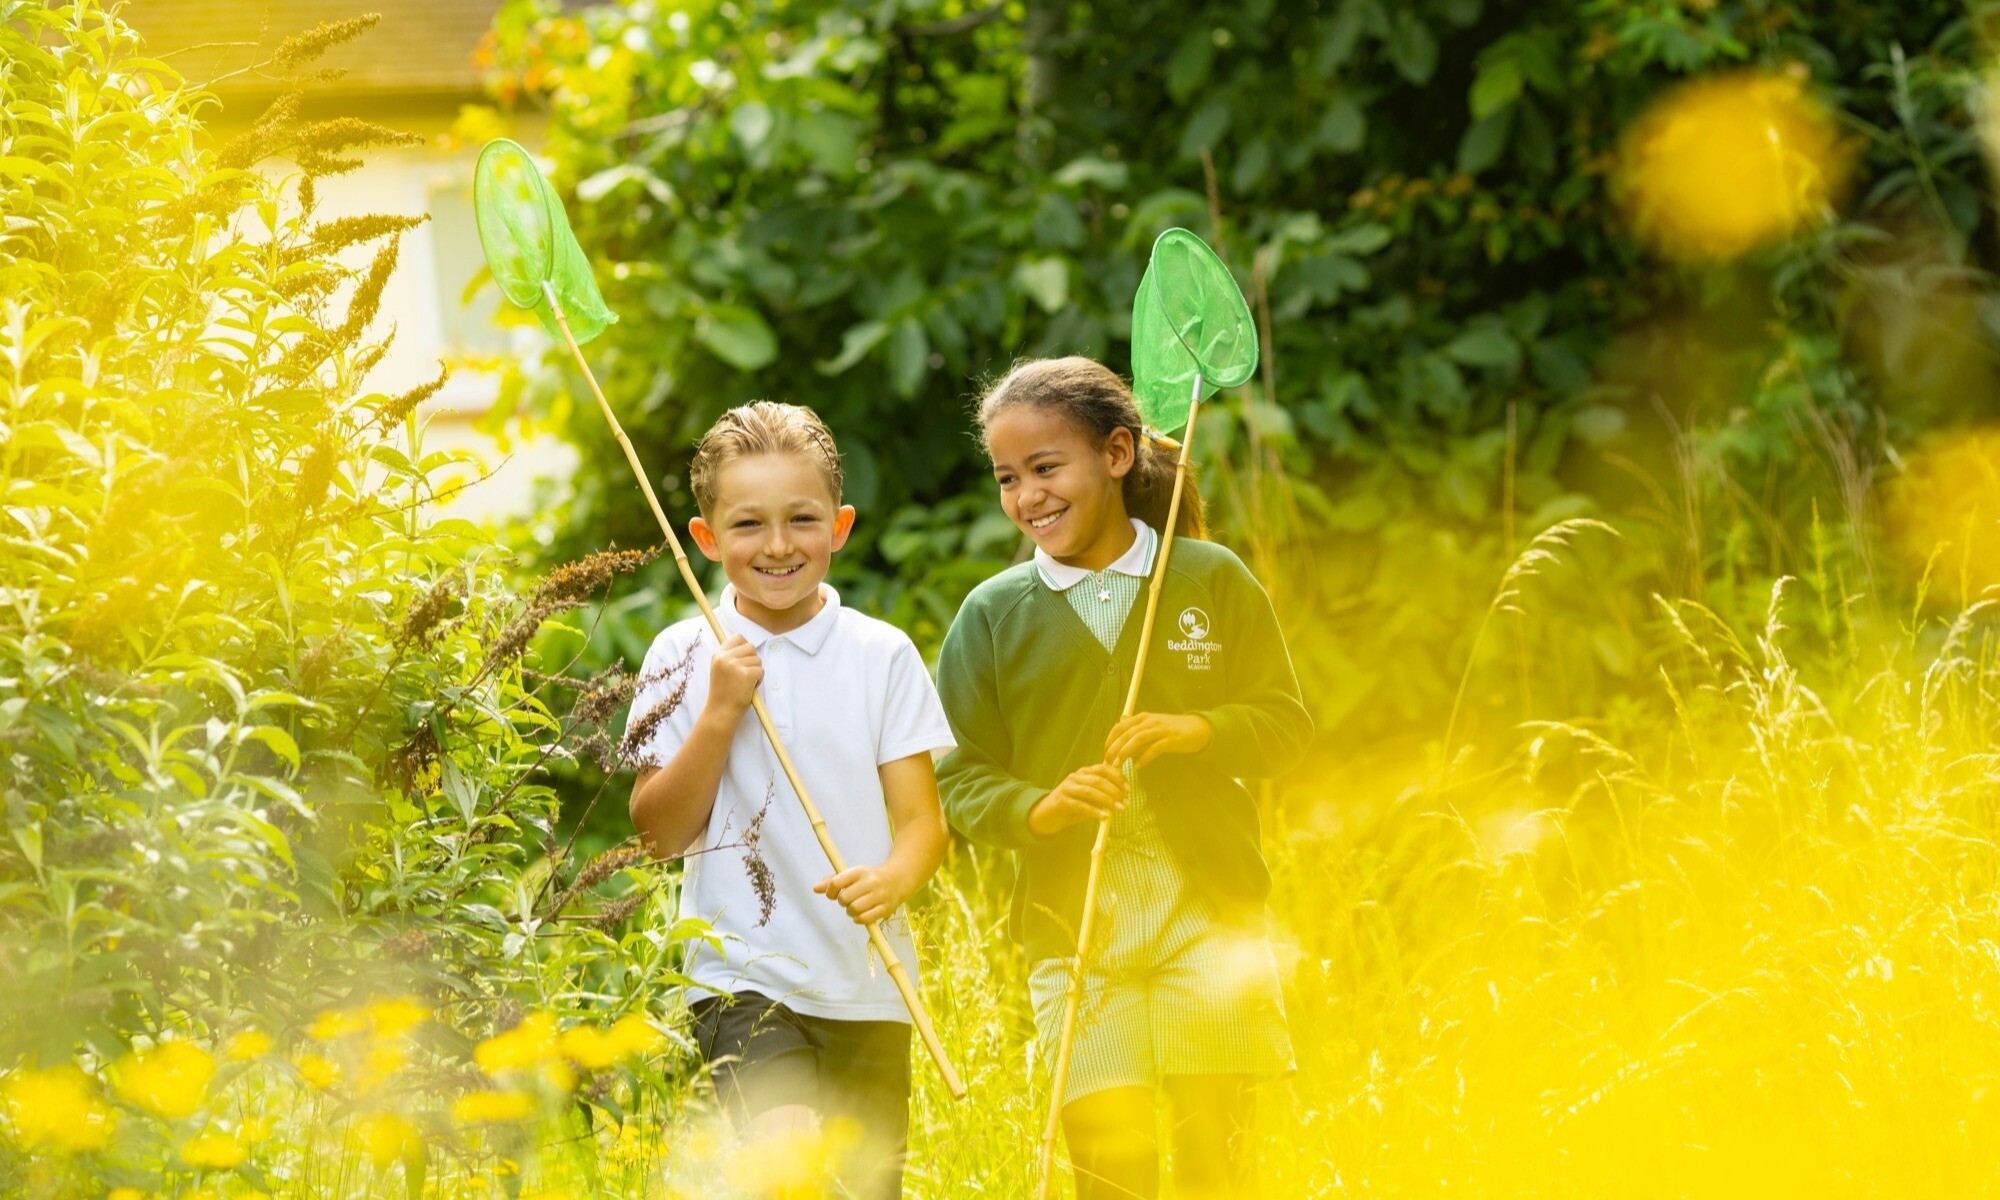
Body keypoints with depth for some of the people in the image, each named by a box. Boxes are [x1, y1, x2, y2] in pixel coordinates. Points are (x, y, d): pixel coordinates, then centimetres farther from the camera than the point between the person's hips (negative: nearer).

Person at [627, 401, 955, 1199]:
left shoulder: (882, 655, 3)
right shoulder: (685, 658, 1)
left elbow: (922, 818, 2)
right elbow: (659, 831, -1)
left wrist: (895, 879, -20)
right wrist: (719, 713, -13)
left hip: (868, 986, 3)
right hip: (743, 975, -3)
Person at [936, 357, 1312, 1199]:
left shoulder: (1211, 579, 4)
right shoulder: (993, 615, 5)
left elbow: (1287, 723, 6)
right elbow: (961, 779, 4)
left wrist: (1199, 730, -14)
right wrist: (1037, 808, -16)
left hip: (1209, 917, 0)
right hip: (1073, 929, 0)